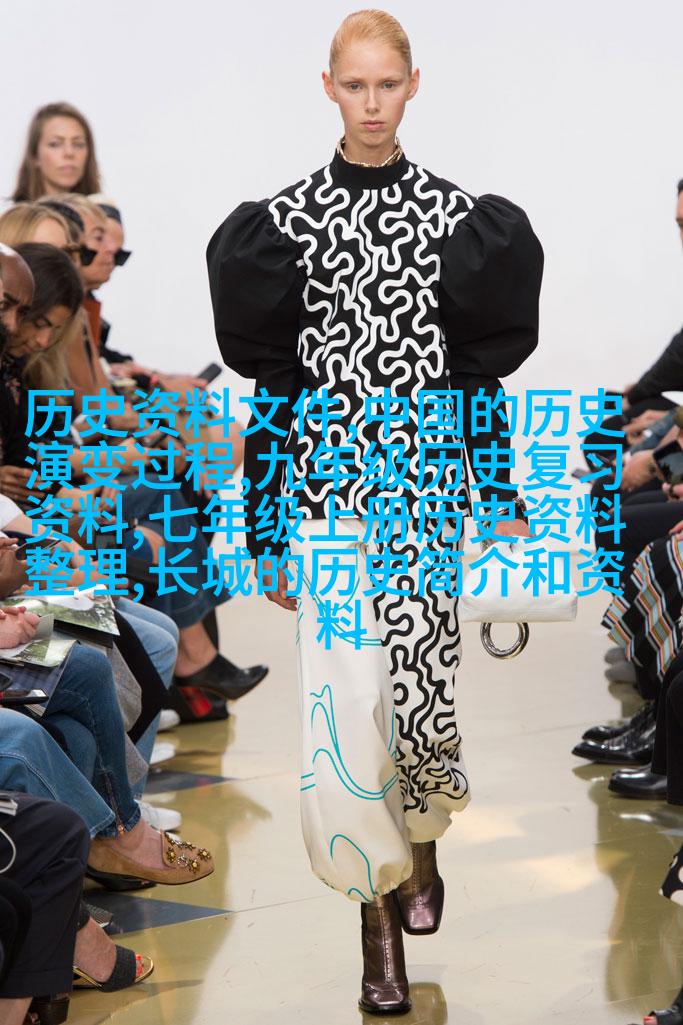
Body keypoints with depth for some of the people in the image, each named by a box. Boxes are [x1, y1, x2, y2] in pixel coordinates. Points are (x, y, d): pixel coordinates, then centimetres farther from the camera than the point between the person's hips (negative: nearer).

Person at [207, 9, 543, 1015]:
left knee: (417, 680, -1)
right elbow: (275, 379, 3)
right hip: (325, 483, 0)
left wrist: (503, 496, 4)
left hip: (425, 478, 0)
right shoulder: (286, 217, 1)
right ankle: (379, 905, 9)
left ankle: (423, 835, 32)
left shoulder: (456, 213, 3)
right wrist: (268, 532, 2)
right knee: (345, 701, -6)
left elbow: (480, 366, 6)